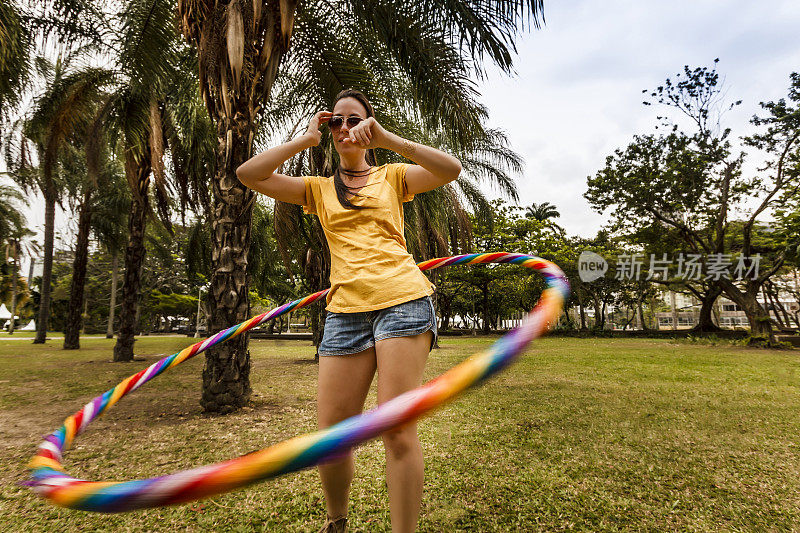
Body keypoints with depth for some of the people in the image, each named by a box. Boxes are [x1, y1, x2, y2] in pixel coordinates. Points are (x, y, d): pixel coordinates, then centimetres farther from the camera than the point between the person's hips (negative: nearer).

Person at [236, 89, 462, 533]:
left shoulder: (391, 176, 17)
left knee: (397, 429, -9)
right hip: (346, 310, 2)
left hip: (402, 300, -2)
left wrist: (385, 138, -8)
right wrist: (306, 139, 9)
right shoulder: (319, 188, 20)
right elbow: (248, 174, 10)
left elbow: (451, 169, 0)